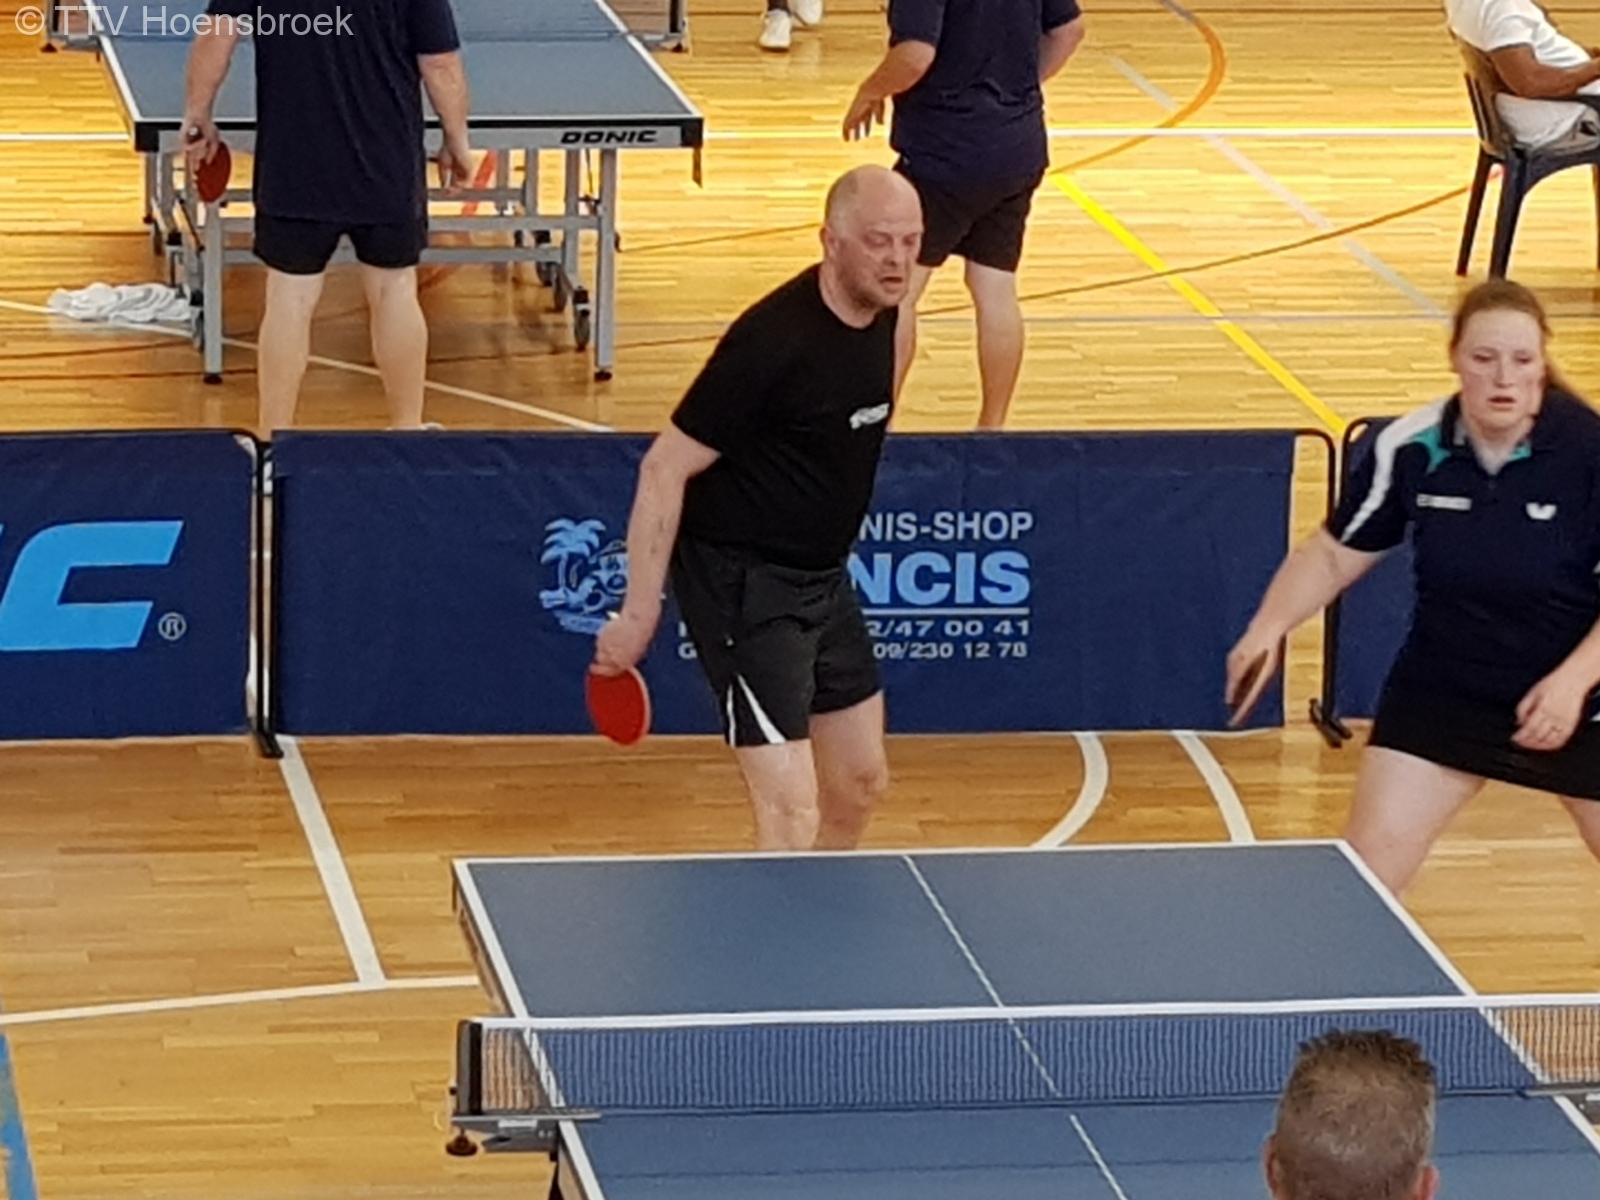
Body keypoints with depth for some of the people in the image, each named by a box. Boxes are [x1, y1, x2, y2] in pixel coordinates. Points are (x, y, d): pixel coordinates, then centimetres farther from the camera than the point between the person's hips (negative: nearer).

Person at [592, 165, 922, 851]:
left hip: (823, 580, 9)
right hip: (742, 582, -9)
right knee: (792, 815, -16)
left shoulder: (878, 313, 1)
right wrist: (638, 615, -21)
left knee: (860, 785, 18)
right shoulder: (774, 340, -24)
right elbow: (665, 468, -20)